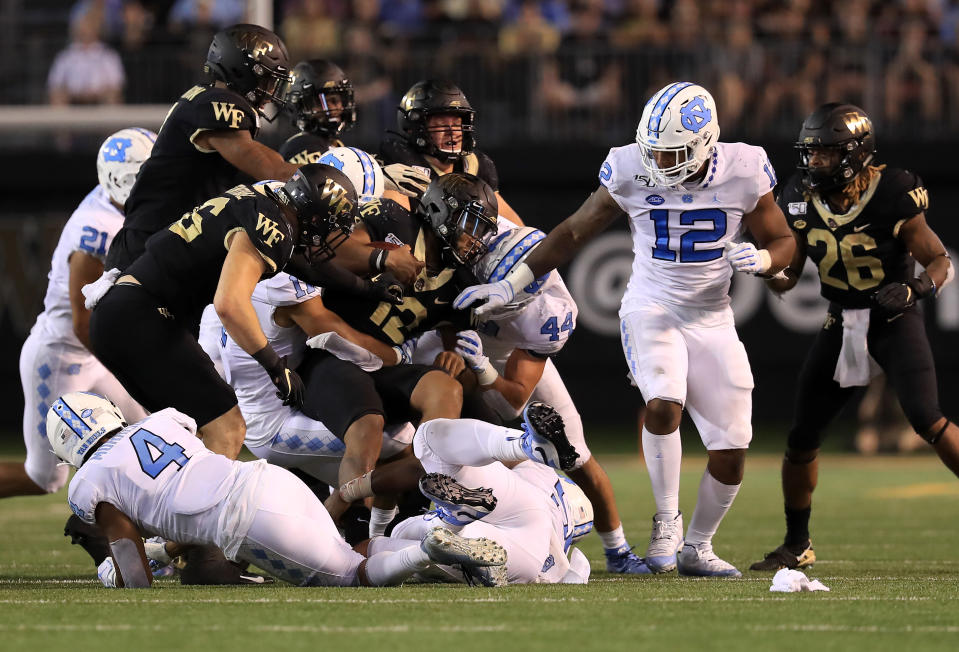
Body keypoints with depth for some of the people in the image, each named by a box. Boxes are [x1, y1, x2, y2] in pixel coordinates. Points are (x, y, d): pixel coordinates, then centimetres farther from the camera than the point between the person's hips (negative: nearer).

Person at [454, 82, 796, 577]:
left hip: (712, 321, 2)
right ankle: (666, 520, -10)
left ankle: (697, 548, 19)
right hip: (651, 312, -2)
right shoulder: (633, 171, -14)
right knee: (663, 403, -29)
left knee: (732, 448, -2)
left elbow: (783, 243, -1)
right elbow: (574, 232, -3)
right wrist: (510, 285, -6)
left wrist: (761, 258, -25)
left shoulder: (743, 172, -13)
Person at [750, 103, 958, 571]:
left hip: (895, 320, -5)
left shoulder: (891, 198, -20)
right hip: (842, 323, 5)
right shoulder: (803, 200, -5)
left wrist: (916, 289, -32)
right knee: (802, 439, 5)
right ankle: (797, 545, 24)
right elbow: (787, 277, 4)